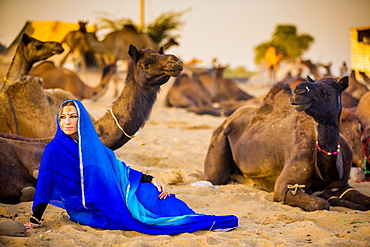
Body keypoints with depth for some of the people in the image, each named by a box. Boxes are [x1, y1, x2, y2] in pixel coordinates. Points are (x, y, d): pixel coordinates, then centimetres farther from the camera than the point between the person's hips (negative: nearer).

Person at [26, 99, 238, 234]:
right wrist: (35, 219, -20)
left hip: (109, 197, 7)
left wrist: (150, 180, 1)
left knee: (148, 191, -10)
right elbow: (45, 183, -13)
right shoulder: (55, 149, -11)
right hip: (85, 211, -7)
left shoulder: (92, 144, 6)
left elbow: (118, 168, 10)